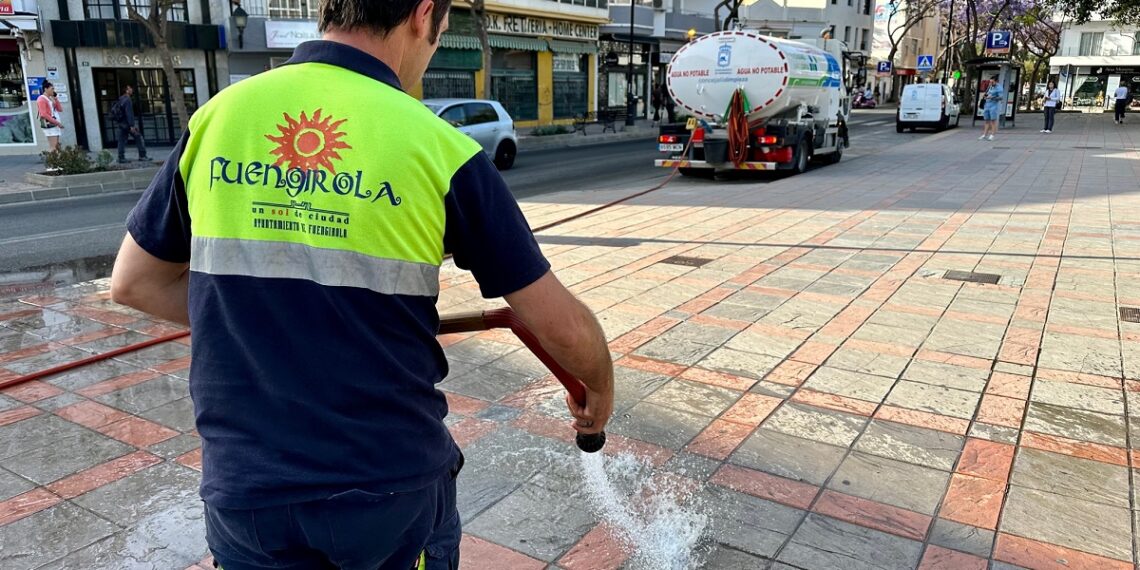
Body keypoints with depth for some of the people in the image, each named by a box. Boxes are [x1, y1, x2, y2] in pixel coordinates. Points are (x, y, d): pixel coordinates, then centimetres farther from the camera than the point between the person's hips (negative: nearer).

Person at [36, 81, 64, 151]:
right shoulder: (41, 99, -8)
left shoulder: (51, 98, 17)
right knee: (53, 147, -15)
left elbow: (60, 109, 15)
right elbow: (44, 114, -15)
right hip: (49, 125, -9)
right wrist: (57, 122, -17)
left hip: (55, 125, 9)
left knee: (57, 146, 8)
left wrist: (56, 99, 5)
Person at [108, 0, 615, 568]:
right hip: (393, 487, -2)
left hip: (245, 491, 2)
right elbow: (561, 325, -8)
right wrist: (599, 389, 12)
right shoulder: (438, 147, -13)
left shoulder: (217, 116, -3)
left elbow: (132, 282, 8)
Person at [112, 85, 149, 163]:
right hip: (127, 123, -9)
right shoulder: (127, 100, -14)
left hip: (121, 123, 9)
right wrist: (132, 125, -23)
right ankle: (142, 156, -2)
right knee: (139, 137, -1)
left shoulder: (121, 99, 15)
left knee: (122, 140, 7)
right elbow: (129, 113, -20)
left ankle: (121, 157, 5)